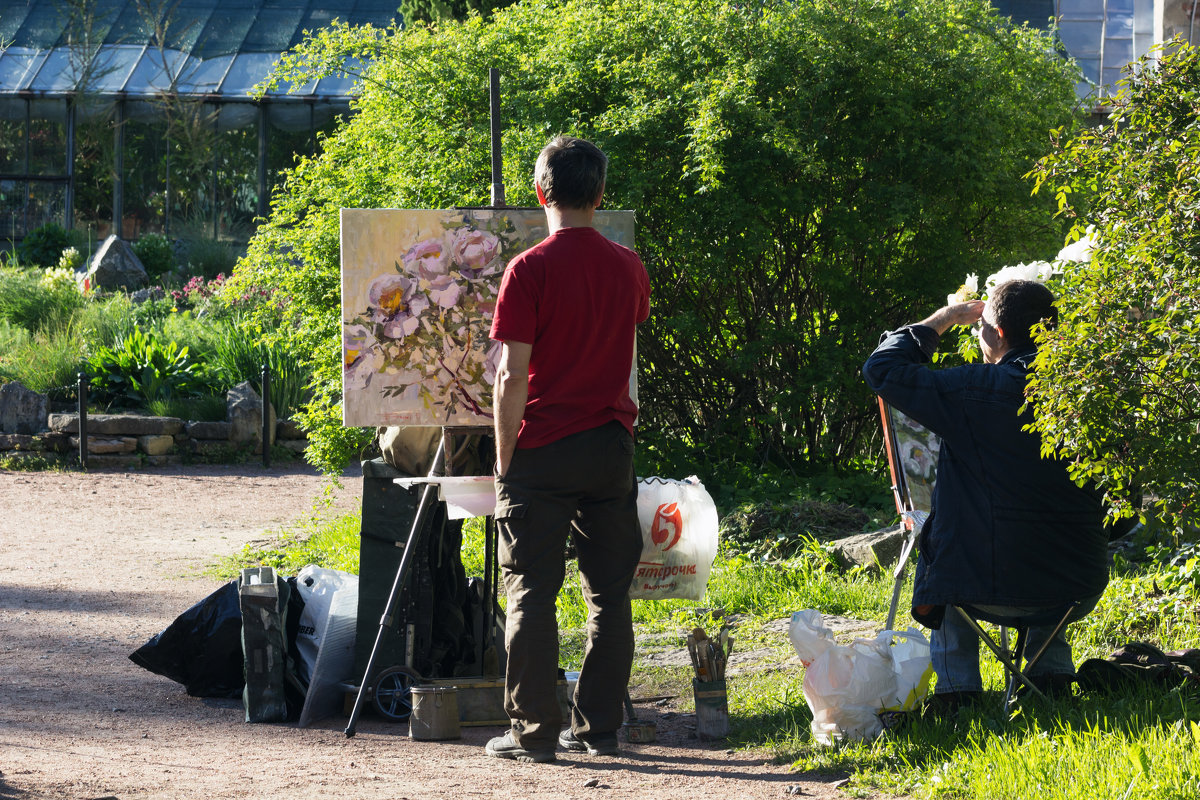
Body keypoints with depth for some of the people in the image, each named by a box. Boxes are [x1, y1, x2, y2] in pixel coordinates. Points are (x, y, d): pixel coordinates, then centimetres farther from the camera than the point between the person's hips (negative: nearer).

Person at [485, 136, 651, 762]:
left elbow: (513, 375, -13)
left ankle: (534, 731, 0)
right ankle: (599, 726, 11)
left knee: (532, 593, 1)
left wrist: (505, 458, -6)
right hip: (613, 449, 4)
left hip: (543, 451, -4)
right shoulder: (628, 268, 5)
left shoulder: (529, 270, -11)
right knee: (609, 594, 9)